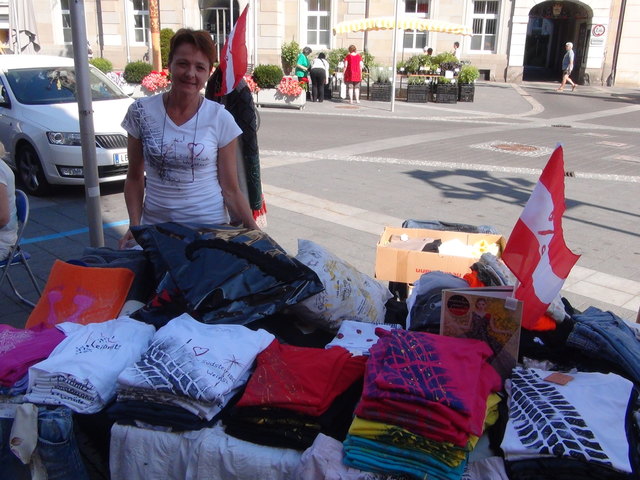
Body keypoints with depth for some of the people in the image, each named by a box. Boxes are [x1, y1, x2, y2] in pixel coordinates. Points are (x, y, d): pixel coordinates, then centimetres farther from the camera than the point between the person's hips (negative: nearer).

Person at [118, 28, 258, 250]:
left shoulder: (220, 119, -7)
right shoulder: (141, 111, -3)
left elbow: (230, 190, -5)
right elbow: (135, 178, 5)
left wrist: (254, 229, -18)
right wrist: (135, 226, -8)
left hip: (210, 225, -1)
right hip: (155, 226, 2)